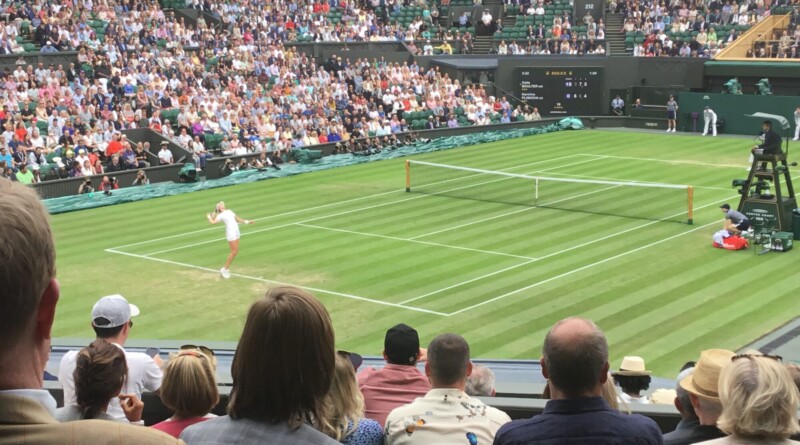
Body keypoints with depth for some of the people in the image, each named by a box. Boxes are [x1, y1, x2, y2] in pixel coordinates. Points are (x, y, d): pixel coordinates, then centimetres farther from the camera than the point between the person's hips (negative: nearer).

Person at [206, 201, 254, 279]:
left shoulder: (229, 211, 20)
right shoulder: (220, 215, -3)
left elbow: (238, 219, 27)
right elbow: (213, 222, -15)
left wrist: (247, 222, 25)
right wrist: (209, 217, 0)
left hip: (236, 232, 8)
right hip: (231, 233, -8)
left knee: (235, 251, 6)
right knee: (234, 251, -10)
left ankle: (226, 268, 15)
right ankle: (225, 269, -1)